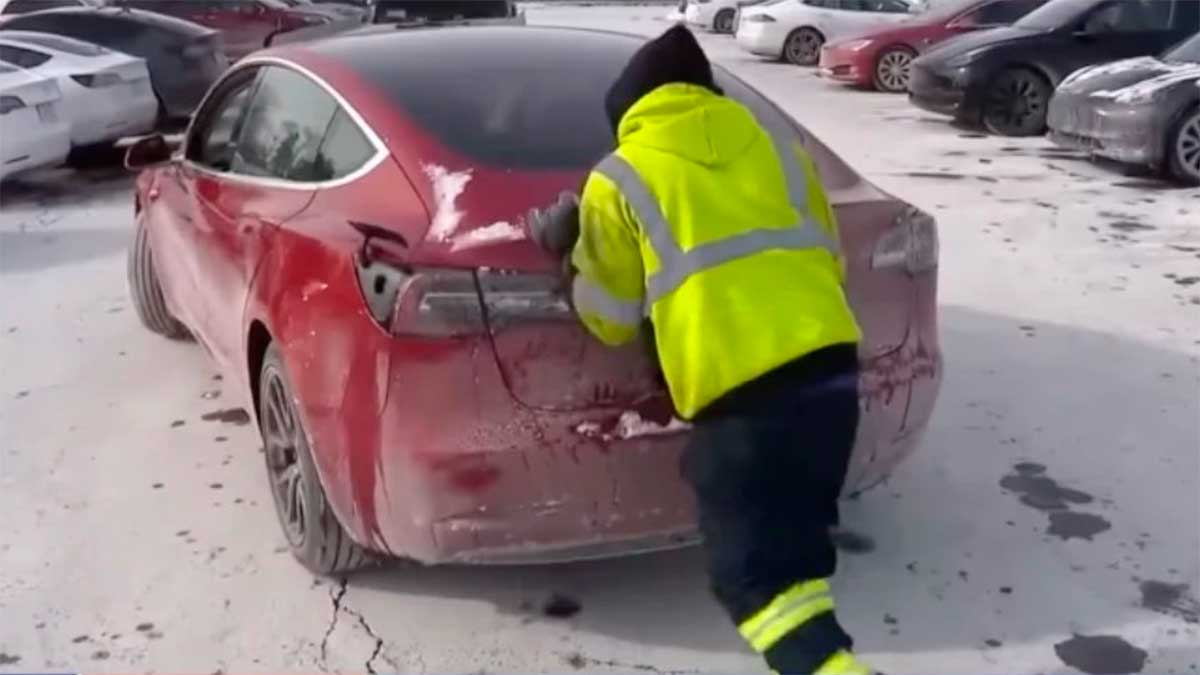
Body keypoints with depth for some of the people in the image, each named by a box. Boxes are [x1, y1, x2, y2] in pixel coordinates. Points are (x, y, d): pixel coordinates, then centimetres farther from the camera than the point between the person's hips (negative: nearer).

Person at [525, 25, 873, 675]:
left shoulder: (619, 179, 6)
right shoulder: (777, 146, 19)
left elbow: (610, 319, 10)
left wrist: (574, 255, 27)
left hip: (738, 389, -5)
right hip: (831, 362, 6)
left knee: (756, 570, 2)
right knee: (793, 535, 24)